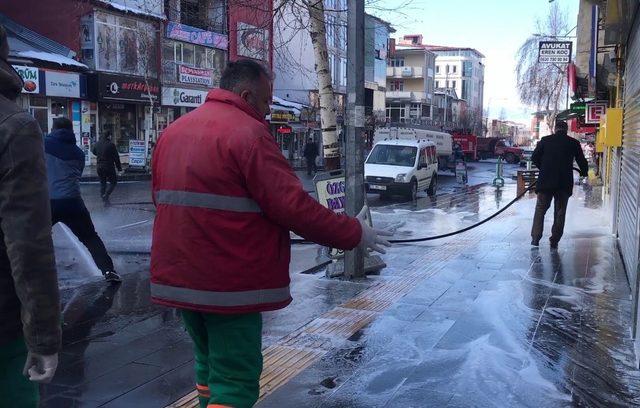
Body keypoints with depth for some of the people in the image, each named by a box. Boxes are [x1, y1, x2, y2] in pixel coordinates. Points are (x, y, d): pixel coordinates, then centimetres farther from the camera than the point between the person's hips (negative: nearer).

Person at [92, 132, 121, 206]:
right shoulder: (111, 144, -14)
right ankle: (106, 195, -11)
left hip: (99, 167, 6)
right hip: (109, 167, -6)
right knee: (113, 182, 7)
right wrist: (119, 168, -5)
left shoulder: (97, 144, 4)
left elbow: (93, 151, 26)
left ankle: (104, 199, 14)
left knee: (102, 183, 15)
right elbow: (116, 157, -11)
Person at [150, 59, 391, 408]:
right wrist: (354, 233, -7)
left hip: (177, 276, 8)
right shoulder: (248, 133, -15)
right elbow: (294, 207, -19)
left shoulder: (173, 131, 11)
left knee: (210, 363, 23)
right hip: (228, 284, -8)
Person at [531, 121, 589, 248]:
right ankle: (555, 241, 10)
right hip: (565, 183, 1)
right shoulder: (573, 143, 5)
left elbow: (534, 158, 6)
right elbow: (582, 161, 9)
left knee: (540, 209, 6)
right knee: (560, 212, 9)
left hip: (546, 181, -1)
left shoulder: (545, 140, 3)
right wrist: (584, 172, 30)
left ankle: (535, 238, -3)